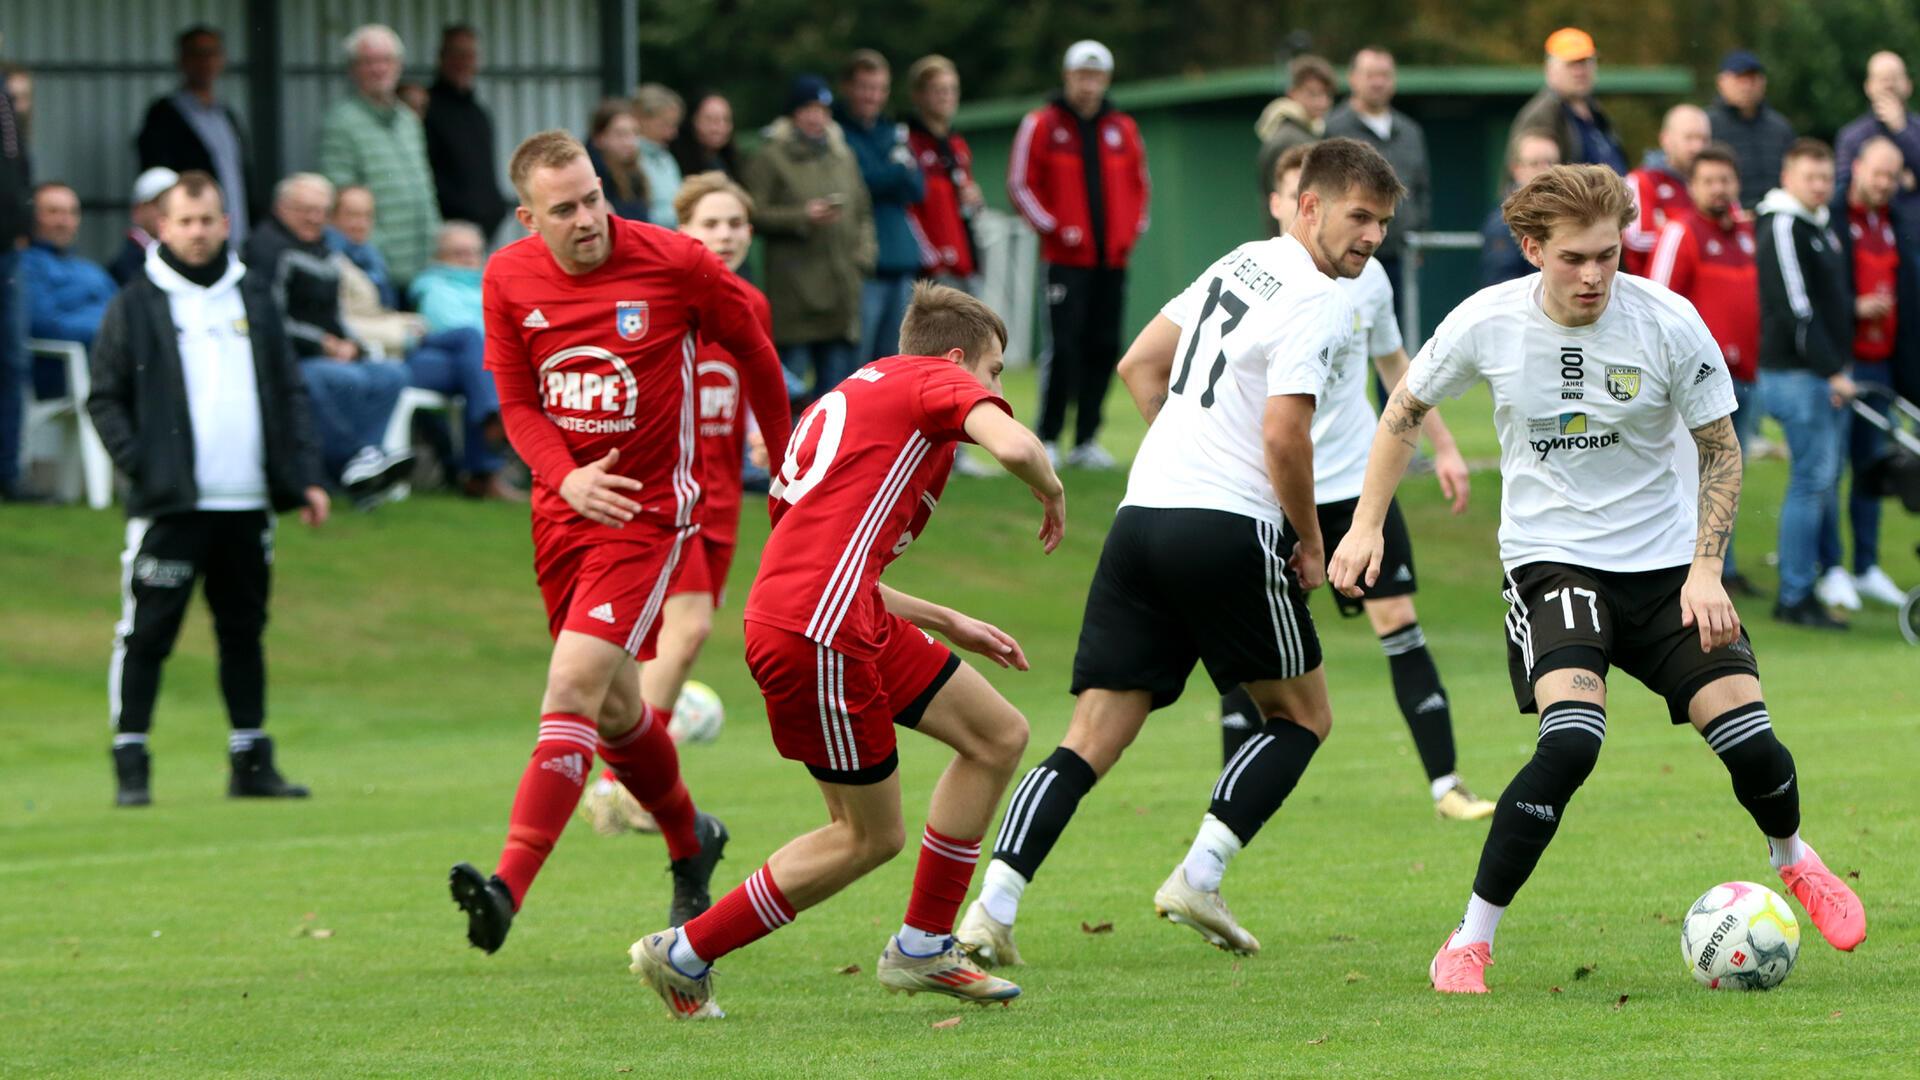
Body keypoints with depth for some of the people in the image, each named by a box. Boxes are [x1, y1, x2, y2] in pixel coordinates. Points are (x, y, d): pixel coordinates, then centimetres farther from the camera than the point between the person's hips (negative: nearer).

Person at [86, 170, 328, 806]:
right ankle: (131, 765, -2)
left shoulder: (255, 299, 13)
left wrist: (305, 476, 6)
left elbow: (288, 392, 14)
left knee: (244, 632, 11)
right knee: (147, 633, -6)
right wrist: (139, 465, -14)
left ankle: (252, 762, 18)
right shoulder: (137, 305, 1)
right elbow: (105, 398, -1)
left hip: (247, 503, 4)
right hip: (169, 506, -4)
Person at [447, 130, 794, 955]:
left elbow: (752, 347, 4)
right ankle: (690, 841, 43)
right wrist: (564, 477, -15)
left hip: (650, 510, -5)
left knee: (573, 687, -20)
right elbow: (517, 403, 6)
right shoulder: (509, 279, -3)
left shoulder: (676, 264, -13)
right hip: (564, 508, 5)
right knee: (614, 707, 15)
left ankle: (509, 888, -28)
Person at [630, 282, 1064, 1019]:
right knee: (871, 835, 3)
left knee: (1000, 737, 15)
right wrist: (1051, 490, 5)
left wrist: (946, 624, 34)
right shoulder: (937, 379, 2)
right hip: (815, 634, -9)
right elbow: (1012, 445, -18)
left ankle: (922, 948, 20)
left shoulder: (844, 400, 28)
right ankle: (685, 954, 12)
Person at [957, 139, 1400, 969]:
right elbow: (1284, 434, -16)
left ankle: (992, 906, -11)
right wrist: (1310, 544, -3)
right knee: (1303, 715, 13)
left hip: (1142, 517, 7)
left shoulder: (1239, 264, 18)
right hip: (1228, 529, -7)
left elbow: (1138, 366, 24)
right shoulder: (1319, 301, -8)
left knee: (1091, 739, 3)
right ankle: (1198, 878, 1)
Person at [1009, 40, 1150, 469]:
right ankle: (1048, 438, -3)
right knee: (1065, 346, -10)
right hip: (1067, 258, -4)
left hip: (1112, 257, 4)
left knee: (1104, 348, 4)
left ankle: (1086, 439, 11)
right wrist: (1052, 227, -8)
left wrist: (1132, 228, 7)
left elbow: (1139, 184, 21)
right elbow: (1021, 184, 1)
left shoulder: (1122, 129, 12)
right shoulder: (1042, 125, 0)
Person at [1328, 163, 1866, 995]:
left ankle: (1793, 860, 30)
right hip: (1552, 558, -2)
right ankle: (1469, 942, -15)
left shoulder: (1669, 324, -13)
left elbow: (1721, 452, -2)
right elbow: (1406, 407, 7)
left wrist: (1705, 568, -13)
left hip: (1663, 559, 2)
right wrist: (1367, 525, 3)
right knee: (1571, 741, -26)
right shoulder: (1487, 324, -12)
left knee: (1749, 742, -7)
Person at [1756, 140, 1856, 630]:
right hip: (1795, 373, -9)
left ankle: (1798, 593, 15)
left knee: (1824, 482, 10)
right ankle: (1796, 598, -7)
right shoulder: (1781, 228, -13)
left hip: (1825, 375, 9)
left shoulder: (1822, 226, 17)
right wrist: (1831, 371, -19)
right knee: (1812, 479, -10)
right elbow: (1795, 310, -19)